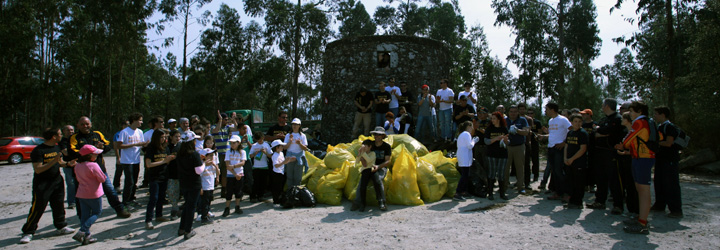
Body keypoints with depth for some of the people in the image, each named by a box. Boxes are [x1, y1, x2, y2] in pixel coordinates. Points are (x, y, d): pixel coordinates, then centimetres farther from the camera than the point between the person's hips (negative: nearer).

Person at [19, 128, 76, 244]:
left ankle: (61, 226, 23)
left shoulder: (57, 148, 9)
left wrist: (68, 164, -2)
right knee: (38, 208, -3)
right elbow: (38, 169, -21)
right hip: (42, 183, -6)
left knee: (58, 205, 11)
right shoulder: (38, 150, -16)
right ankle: (28, 232, 9)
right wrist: (54, 161, -29)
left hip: (57, 181, 7)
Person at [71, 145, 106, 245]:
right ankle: (82, 231, -7)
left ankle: (86, 237, 12)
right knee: (97, 212, 8)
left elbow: (79, 179, 17)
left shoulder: (77, 166, 6)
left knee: (85, 214, 11)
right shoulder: (93, 165, -19)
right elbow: (103, 179, -15)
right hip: (94, 194, -7)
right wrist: (104, 175, 4)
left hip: (81, 194, 7)